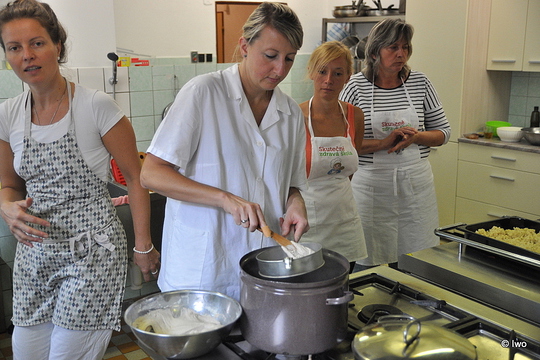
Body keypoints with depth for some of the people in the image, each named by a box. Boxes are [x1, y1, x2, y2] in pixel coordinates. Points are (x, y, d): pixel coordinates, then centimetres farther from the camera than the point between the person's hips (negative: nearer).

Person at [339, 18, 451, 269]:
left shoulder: (420, 83, 4)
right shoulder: (356, 86, -4)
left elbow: (443, 132, 9)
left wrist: (415, 137, -11)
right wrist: (384, 143, -18)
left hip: (416, 183, 3)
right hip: (372, 185, -3)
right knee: (370, 263, 5)